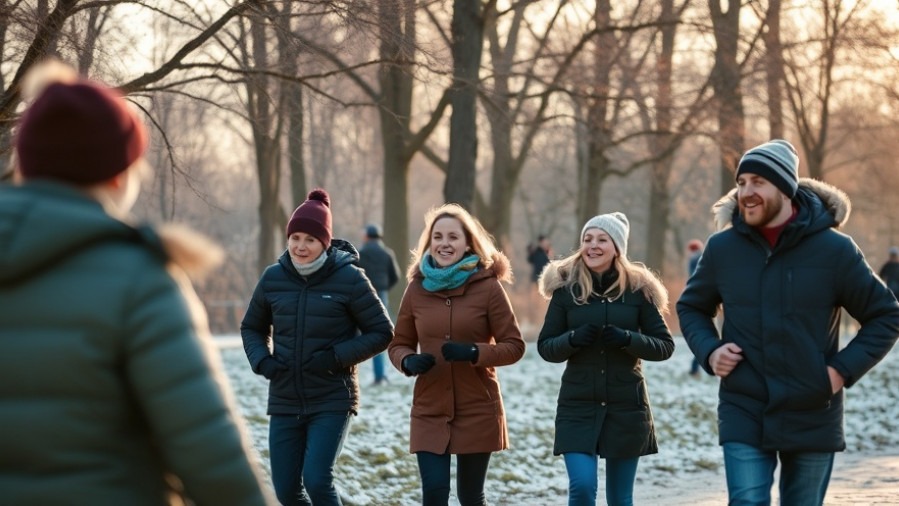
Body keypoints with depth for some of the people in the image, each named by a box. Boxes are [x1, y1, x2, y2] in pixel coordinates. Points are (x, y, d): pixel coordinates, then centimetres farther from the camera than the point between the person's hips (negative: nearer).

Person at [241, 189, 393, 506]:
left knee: (317, 481, -17)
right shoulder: (274, 277, 1)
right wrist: (262, 360, -4)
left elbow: (381, 332, -4)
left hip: (332, 401, -4)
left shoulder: (348, 278, -9)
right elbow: (252, 328, 16)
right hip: (284, 403, 4)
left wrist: (338, 357, -16)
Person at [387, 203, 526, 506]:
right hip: (429, 412, 2)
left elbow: (514, 346, -5)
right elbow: (398, 345, 11)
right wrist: (408, 361, -12)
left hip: (478, 411, -1)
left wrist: (474, 353, -21)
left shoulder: (488, 286, -6)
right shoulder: (417, 288, 2)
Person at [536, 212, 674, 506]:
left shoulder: (638, 289, -1)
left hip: (626, 407, 0)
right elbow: (545, 347, 4)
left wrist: (627, 339, -17)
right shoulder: (566, 288, 0)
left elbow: (665, 346, 1)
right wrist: (573, 339, -17)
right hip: (578, 407, 0)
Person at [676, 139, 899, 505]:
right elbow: (691, 307, 17)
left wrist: (845, 368, -9)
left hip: (813, 418, 0)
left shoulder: (834, 249, -6)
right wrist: (708, 350, -3)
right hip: (744, 416, 0)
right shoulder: (722, 248, 0)